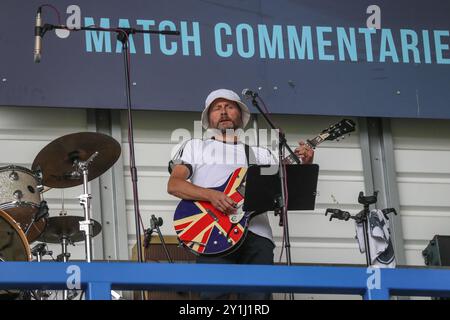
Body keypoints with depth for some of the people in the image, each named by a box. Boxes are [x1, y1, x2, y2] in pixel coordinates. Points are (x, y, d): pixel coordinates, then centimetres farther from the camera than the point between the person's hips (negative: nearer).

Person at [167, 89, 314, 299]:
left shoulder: (260, 153, 26)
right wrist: (211, 195, -13)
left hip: (256, 233, 3)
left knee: (259, 294, -9)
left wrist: (303, 166, 0)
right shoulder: (195, 147, 19)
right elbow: (173, 185, 4)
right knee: (214, 293, -19)